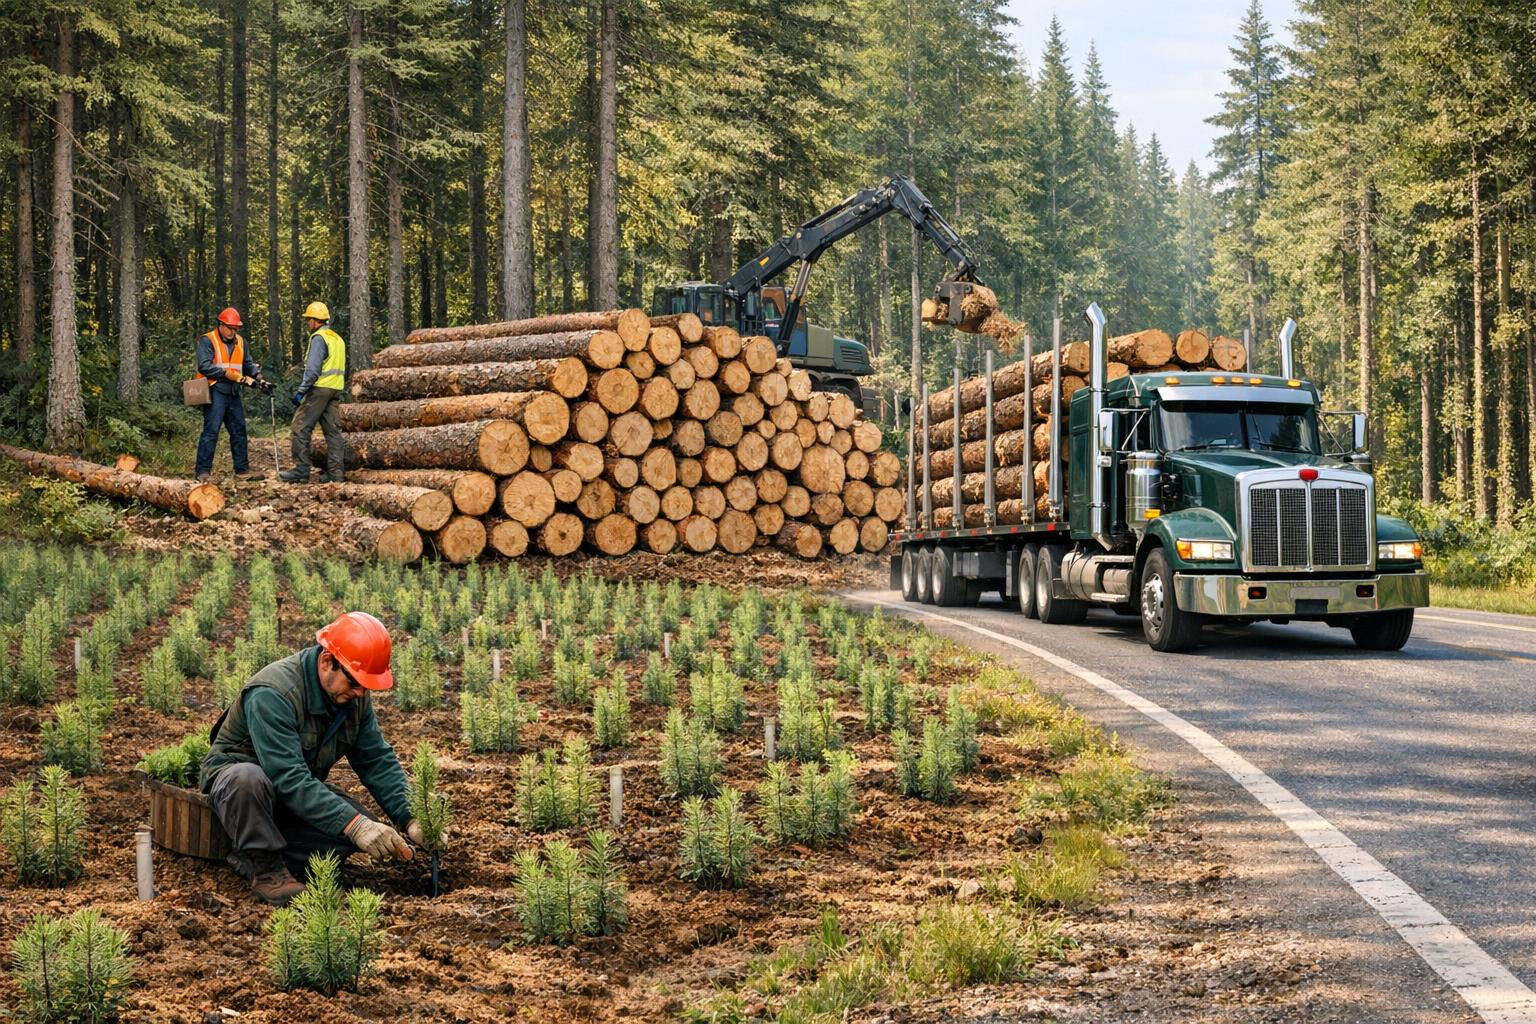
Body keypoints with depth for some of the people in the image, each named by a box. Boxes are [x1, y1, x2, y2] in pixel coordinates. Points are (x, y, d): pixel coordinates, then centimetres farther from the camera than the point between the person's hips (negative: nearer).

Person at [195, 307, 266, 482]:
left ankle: (242, 469, 19)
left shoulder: (240, 342, 15)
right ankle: (203, 471, -9)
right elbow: (204, 366, -16)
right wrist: (226, 373, -19)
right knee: (211, 431, -10)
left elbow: (247, 365, 18)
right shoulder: (207, 341, -7)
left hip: (233, 393, 7)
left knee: (239, 431, 11)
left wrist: (256, 372, -3)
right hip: (215, 393, -7)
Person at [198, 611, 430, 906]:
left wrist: (409, 819, -19)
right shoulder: (272, 693, -32)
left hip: (302, 789, 7)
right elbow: (289, 779, -39)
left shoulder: (355, 695, -8)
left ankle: (253, 858, -9)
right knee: (249, 778, -42)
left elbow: (378, 761, -4)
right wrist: (352, 824, -44)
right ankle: (265, 869, -20)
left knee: (365, 828, -17)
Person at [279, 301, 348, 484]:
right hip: (336, 391, 9)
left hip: (319, 388, -9)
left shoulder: (318, 338, -10)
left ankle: (301, 470, -9)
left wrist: (301, 391, -15)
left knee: (300, 428, -5)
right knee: (332, 430, 7)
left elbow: (313, 369, -17)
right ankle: (335, 472, 4)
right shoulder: (338, 339, 18)